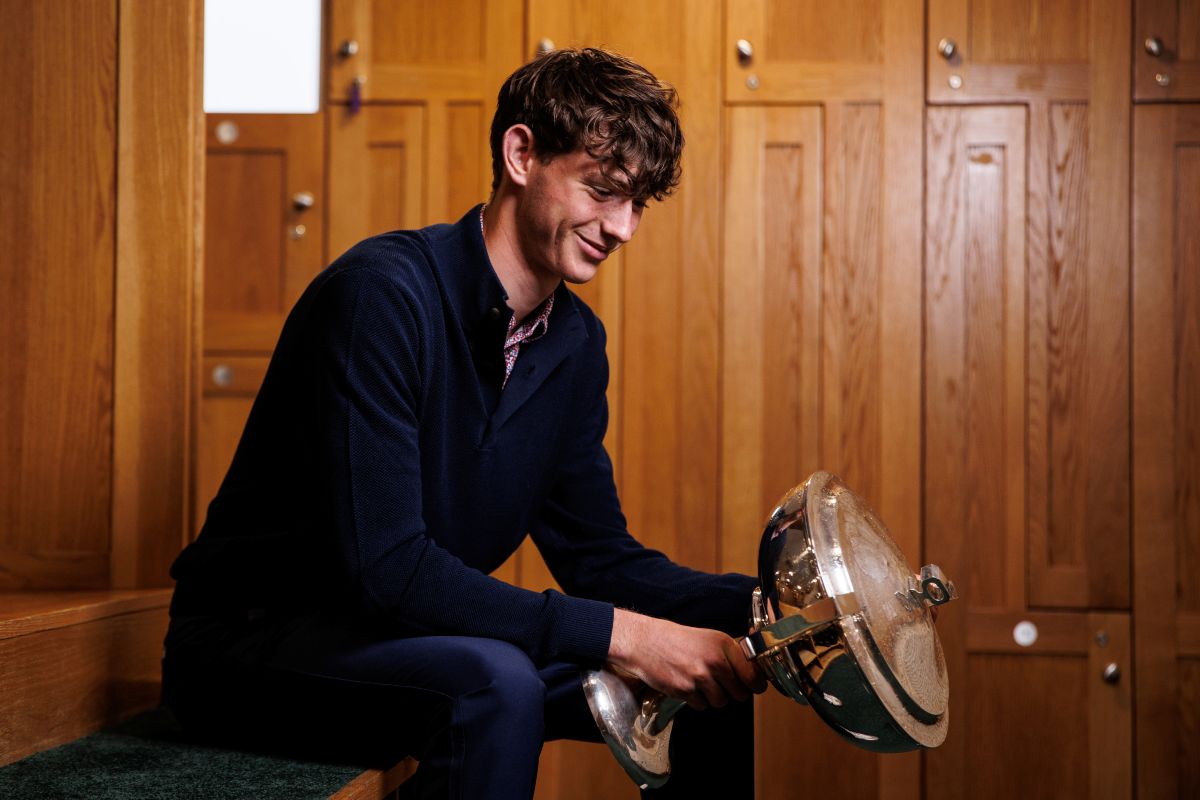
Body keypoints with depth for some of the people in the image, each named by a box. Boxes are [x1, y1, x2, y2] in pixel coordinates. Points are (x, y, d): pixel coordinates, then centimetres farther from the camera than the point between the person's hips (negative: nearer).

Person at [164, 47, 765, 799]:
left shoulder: (576, 343, 3)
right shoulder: (381, 293, -23)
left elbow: (597, 554, 6)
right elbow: (384, 568, -29)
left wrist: (758, 605, -11)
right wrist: (618, 633, -30)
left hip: (418, 635, 8)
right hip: (252, 642, -7)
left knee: (712, 685, -3)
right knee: (494, 681, -36)